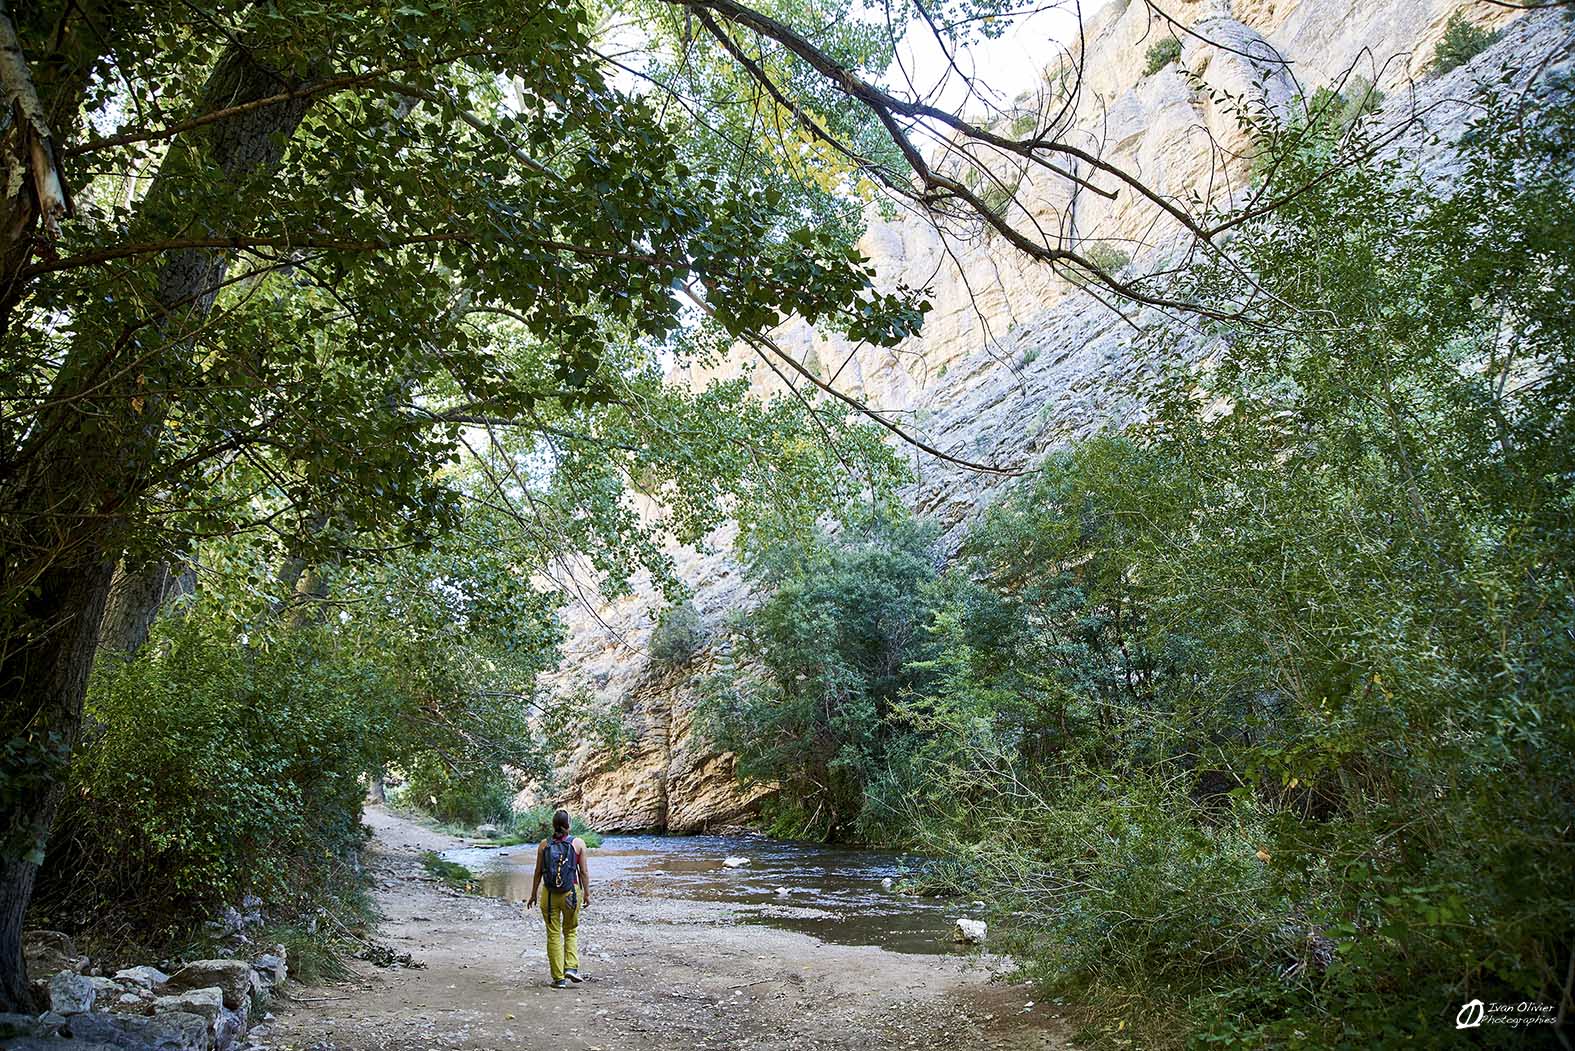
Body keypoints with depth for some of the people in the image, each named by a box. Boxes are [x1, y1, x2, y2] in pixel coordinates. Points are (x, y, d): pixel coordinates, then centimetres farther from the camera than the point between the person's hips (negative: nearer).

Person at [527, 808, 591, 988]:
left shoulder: (544, 845, 0)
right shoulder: (578, 843, -3)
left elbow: (538, 873, 3)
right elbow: (584, 872, -2)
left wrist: (533, 895, 12)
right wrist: (587, 894, 7)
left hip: (549, 894, 1)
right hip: (572, 892, 0)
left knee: (554, 935, 8)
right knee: (571, 932, 18)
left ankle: (559, 978, 9)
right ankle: (571, 967, 2)